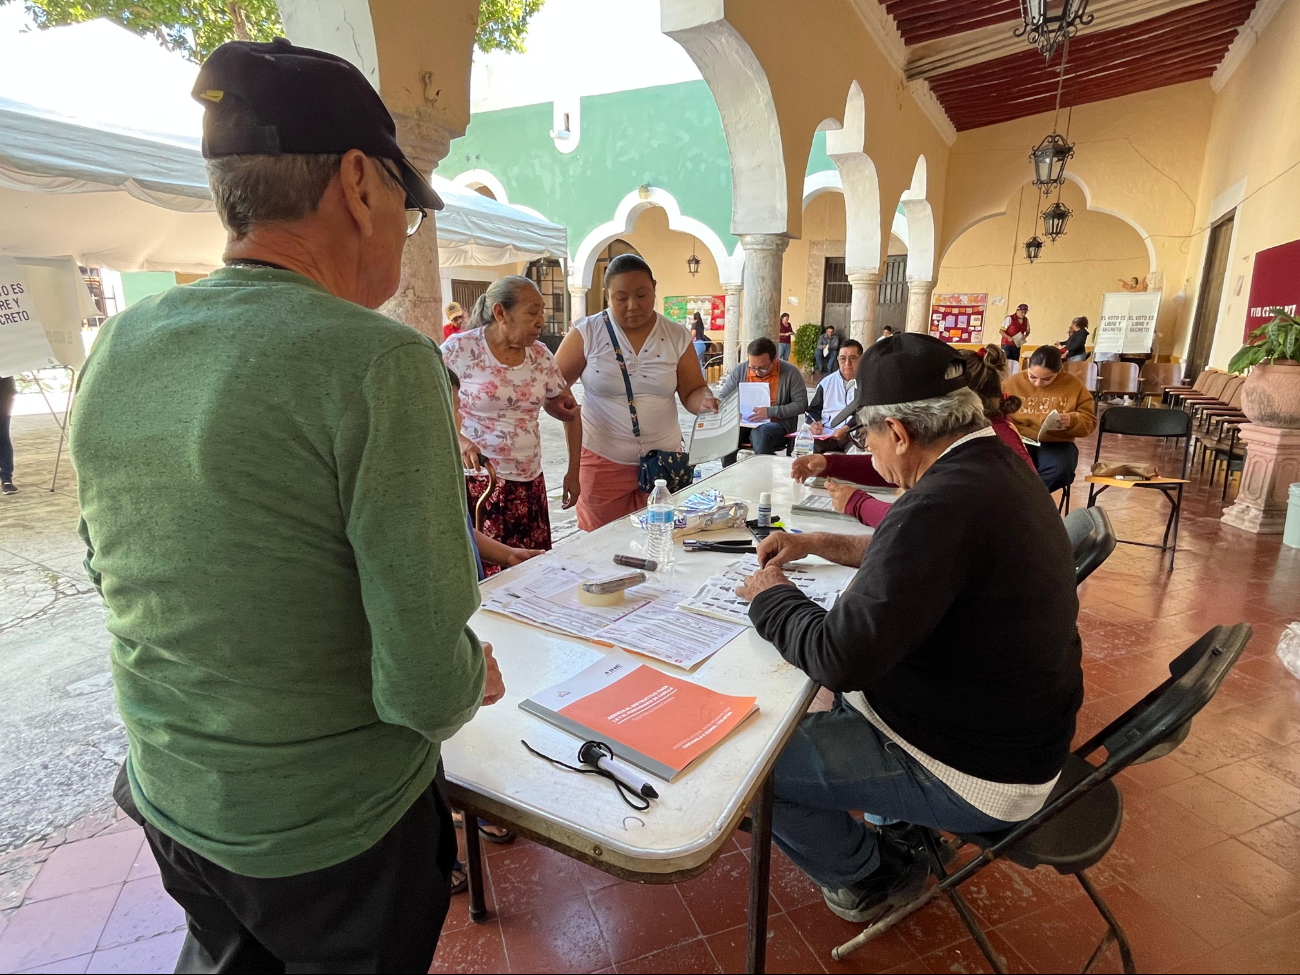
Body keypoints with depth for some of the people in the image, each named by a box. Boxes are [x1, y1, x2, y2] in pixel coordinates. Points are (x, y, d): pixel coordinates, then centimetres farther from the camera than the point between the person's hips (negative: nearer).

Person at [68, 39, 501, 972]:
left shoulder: (113, 351, -5)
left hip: (170, 802, 6)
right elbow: (426, 688, -27)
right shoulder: (381, 361, -27)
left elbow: (108, 567, 9)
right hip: (334, 835, -5)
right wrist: (475, 675, -6)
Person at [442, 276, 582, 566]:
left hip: (529, 483, 4)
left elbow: (570, 410, 14)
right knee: (483, 576, -4)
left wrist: (573, 471, 11)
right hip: (476, 481, -4)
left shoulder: (540, 354, 5)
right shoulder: (460, 349, -7)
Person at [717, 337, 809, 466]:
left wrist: (771, 412, -18)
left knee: (760, 433, -37)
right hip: (744, 425, 3)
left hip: (777, 425, -2)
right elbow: (722, 398, 12)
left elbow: (801, 404, -7)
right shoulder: (739, 370, 3)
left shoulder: (790, 372, -5)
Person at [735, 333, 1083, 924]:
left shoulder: (946, 503, -33)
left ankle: (870, 878, 20)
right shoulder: (997, 469, -1)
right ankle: (900, 827, 35)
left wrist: (771, 597, -14)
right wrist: (819, 544, 12)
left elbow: (839, 656, -32)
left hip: (979, 771, -9)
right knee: (846, 697, 27)